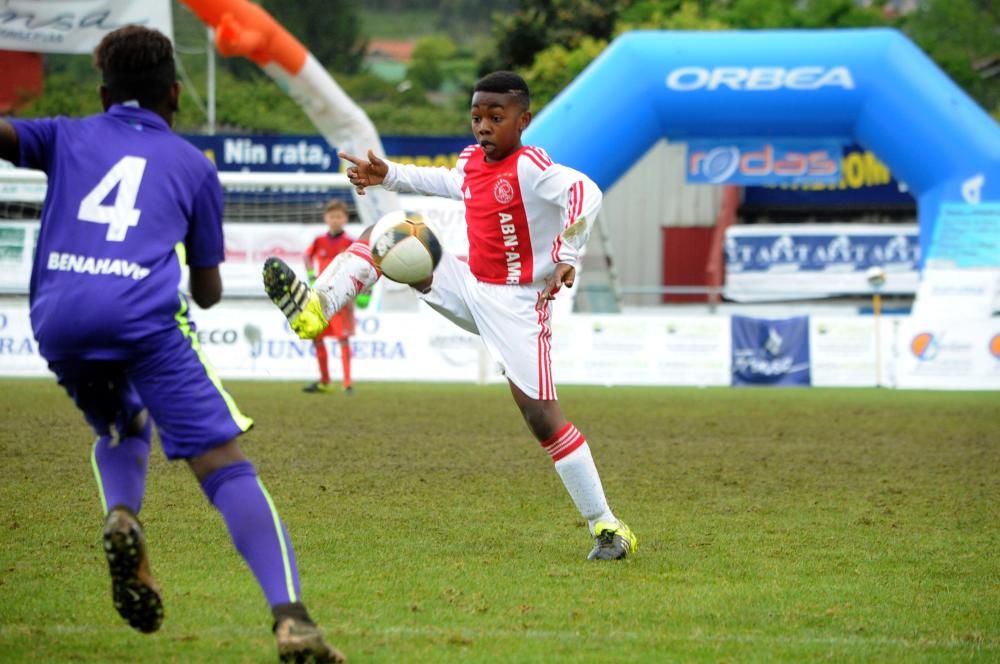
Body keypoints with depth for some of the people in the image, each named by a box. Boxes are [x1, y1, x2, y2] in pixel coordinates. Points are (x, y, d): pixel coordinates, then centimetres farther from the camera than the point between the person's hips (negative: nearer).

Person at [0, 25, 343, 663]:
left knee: (121, 429, 31)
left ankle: (122, 515, -3)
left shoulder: (66, 137, 24)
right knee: (225, 464, -7)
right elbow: (208, 291, 24)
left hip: (58, 319, 3)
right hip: (144, 316, -2)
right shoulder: (194, 165, 22)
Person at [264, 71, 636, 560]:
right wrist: (388, 175, 24)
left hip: (516, 305, -8)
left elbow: (585, 193, -38)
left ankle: (606, 527, -7)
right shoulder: (471, 159, 4)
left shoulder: (530, 167, -21)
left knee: (540, 415, -13)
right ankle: (314, 306, -11)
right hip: (471, 289, 8)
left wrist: (567, 255, -44)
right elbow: (447, 183, 28)